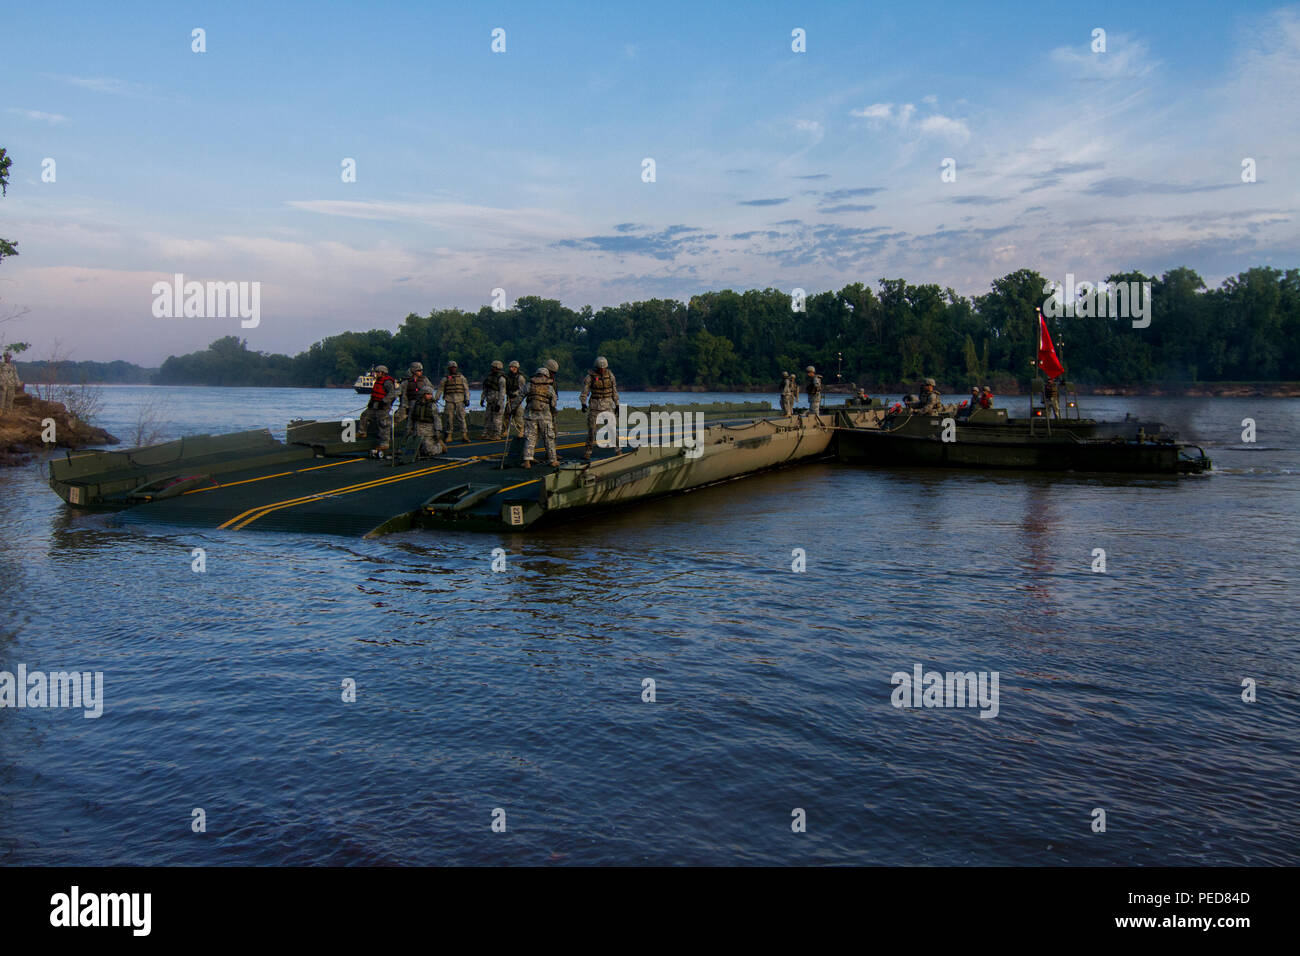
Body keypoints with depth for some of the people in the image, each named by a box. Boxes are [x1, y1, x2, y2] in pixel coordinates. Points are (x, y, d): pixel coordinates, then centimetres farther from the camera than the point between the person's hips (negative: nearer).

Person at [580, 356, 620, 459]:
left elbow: (614, 391, 9)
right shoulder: (590, 376, -6)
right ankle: (588, 450, 5)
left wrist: (617, 405, 8)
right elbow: (584, 392, -7)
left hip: (608, 404, 2)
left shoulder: (610, 375, 2)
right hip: (595, 404, -2)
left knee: (612, 426, -2)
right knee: (592, 427, -3)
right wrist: (583, 404, -22)